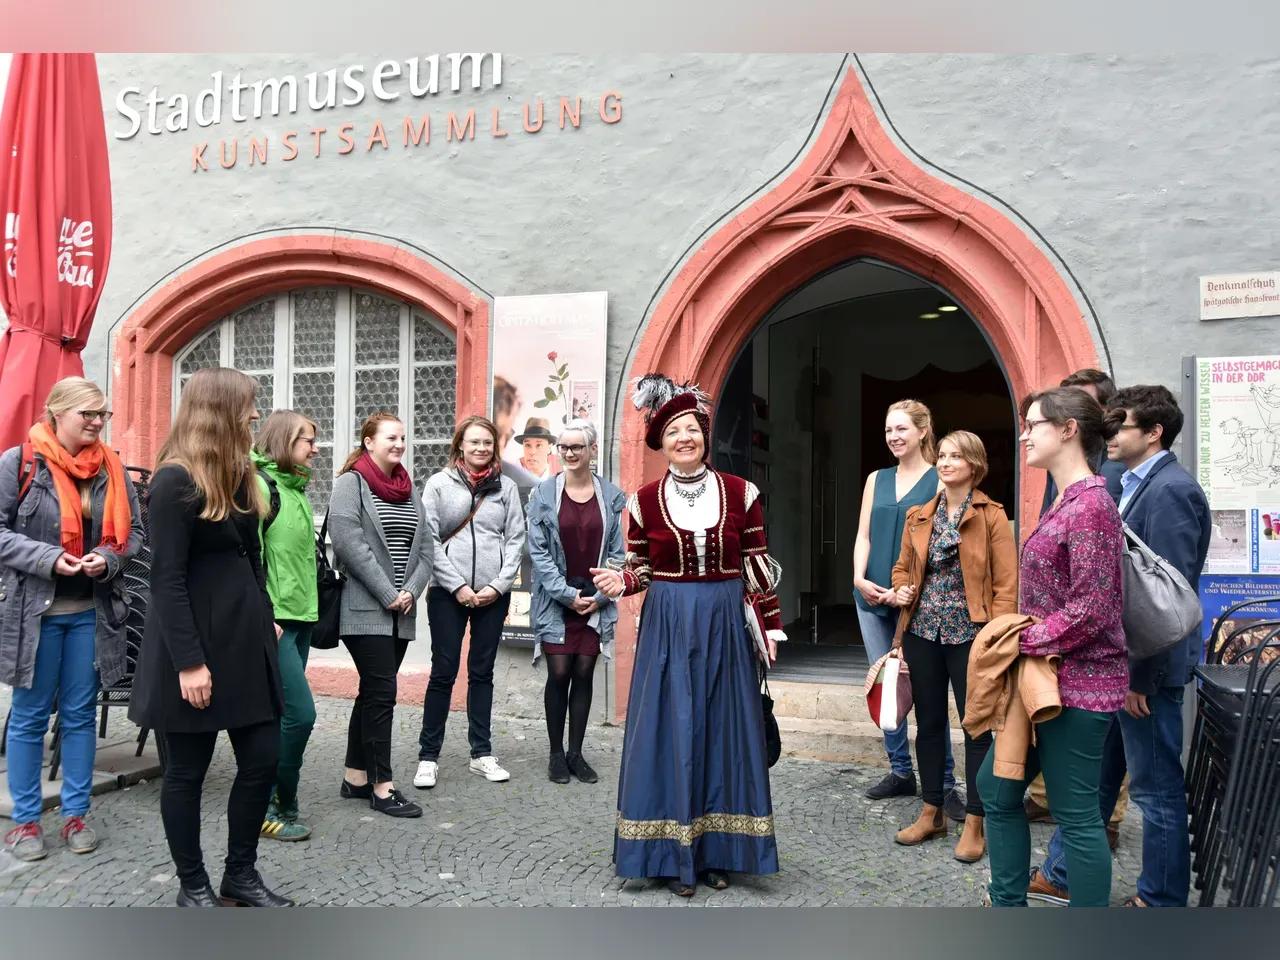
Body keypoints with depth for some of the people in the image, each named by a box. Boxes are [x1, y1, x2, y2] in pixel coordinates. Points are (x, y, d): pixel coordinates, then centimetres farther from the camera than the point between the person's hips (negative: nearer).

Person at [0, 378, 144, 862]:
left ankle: (75, 815, 23)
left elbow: (133, 530, 8)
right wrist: (49, 558, -20)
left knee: (80, 714, 11)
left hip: (93, 611, 4)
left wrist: (110, 559, -11)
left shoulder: (111, 469, 4)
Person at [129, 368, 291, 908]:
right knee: (187, 770, 7)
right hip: (194, 646, -8)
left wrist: (268, 619, 12)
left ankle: (241, 875, 24)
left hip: (245, 640, 8)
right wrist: (189, 661, -20)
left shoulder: (237, 476, 12)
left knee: (263, 759, 8)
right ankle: (193, 885, 23)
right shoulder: (174, 482, -13)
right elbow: (166, 579, -17)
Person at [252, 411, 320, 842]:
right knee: (300, 712, -9)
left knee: (280, 713, 12)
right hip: (273, 618, -9)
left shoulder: (295, 488, 15)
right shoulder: (260, 484, -11)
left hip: (299, 616, 9)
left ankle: (266, 801, 21)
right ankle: (279, 807, 4)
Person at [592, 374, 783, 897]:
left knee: (723, 731, 7)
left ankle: (717, 850, 20)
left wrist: (771, 626, 1)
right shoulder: (646, 499, 1)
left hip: (724, 624, 1)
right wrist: (620, 581, -13)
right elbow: (642, 565, 8)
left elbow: (757, 565, 3)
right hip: (667, 625, -1)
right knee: (670, 732, 2)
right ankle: (672, 854, 14)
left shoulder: (740, 492, 1)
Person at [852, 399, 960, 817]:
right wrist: (859, 579, -8)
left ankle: (944, 782, 5)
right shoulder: (876, 479, 13)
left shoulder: (940, 480, -2)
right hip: (872, 595, 5)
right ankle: (900, 771, 22)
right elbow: (864, 535, 9)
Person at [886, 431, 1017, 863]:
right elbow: (903, 566, 18)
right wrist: (901, 590, -4)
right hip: (923, 632, 5)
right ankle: (931, 813, 26)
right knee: (928, 723, 12)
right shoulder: (919, 516, 10)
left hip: (969, 633, -4)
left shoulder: (991, 517, -4)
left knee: (976, 727, 4)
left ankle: (974, 824, 15)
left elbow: (1006, 584, -7)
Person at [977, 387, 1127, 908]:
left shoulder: (1090, 503, -18)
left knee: (1076, 814, 3)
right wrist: (1020, 640, 7)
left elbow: (1089, 611, -23)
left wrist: (1021, 640, -15)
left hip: (1076, 683, -10)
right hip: (1044, 678, 10)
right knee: (996, 786, 16)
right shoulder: (1066, 500, 12)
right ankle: (1008, 904, 30)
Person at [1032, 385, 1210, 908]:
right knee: (1093, 775, 18)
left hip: (1146, 667, -9)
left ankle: (1161, 901, 22)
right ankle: (1061, 875, 32)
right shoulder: (1138, 485, 12)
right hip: (1116, 660, 9)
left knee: (1156, 788, 6)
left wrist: (1139, 675, -19)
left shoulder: (1170, 491, -18)